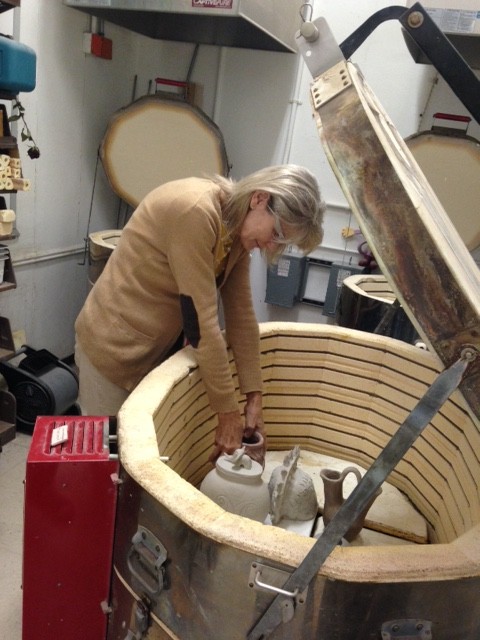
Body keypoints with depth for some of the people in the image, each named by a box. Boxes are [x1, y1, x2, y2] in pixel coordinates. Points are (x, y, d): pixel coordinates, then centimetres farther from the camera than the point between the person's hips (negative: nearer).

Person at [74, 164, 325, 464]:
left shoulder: (238, 227, -2)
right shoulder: (194, 211, -28)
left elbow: (242, 314, -1)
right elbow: (200, 320, -28)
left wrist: (254, 399, -3)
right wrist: (229, 413, -21)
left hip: (162, 345, 8)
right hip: (117, 345, -8)